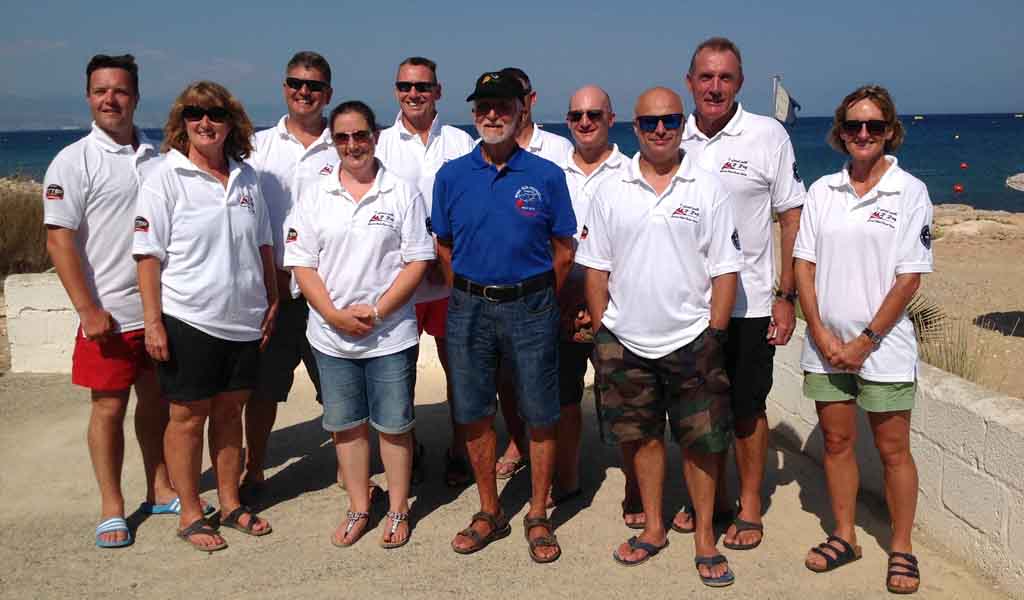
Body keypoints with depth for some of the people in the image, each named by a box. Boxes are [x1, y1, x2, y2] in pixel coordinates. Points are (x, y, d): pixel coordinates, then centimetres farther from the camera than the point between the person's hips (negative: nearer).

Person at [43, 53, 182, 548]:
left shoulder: (155, 158, 8)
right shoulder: (74, 162, -6)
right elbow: (59, 239, -9)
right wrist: (88, 309, -14)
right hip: (110, 313, -4)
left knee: (157, 400, 14)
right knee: (109, 406, 4)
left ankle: (160, 490, 28)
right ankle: (112, 508, 18)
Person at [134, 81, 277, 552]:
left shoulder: (246, 177, 8)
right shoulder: (166, 177, -7)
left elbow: (264, 244, 15)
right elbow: (149, 254, -10)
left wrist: (272, 301, 10)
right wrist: (153, 322, -14)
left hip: (244, 319, 5)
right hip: (188, 320, -4)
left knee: (230, 411, 14)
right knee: (188, 416, 5)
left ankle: (230, 504, 28)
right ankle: (190, 514, 19)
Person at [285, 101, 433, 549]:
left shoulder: (403, 194, -2)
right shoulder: (315, 197, 5)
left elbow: (418, 261, -5)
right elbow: (302, 263, 2)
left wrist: (376, 311, -14)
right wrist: (335, 315, -12)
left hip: (391, 334, -2)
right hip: (331, 336, 3)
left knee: (393, 424, 7)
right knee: (346, 425, 12)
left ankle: (398, 510, 23)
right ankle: (358, 509, 28)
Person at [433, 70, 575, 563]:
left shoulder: (546, 176, -3)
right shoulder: (451, 176, 3)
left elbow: (564, 250, 3)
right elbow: (444, 247, 11)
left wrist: (538, 302, 6)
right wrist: (469, 297, 7)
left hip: (531, 306, -2)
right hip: (469, 308, 2)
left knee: (540, 415, 4)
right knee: (474, 414, 9)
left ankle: (538, 517, 21)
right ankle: (490, 513, 26)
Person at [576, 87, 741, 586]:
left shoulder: (708, 189, -1)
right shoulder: (610, 192, 4)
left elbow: (724, 269, -2)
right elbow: (595, 267, 6)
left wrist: (715, 334, -6)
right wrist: (601, 330, 2)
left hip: (691, 340, -2)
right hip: (624, 341, 2)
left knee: (701, 441, 5)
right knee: (640, 436, 14)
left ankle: (704, 537, 23)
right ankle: (653, 528, 31)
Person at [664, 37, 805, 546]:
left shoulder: (768, 135, -6)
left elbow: (792, 219, -4)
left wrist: (787, 297, -9)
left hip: (749, 304, -3)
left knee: (747, 409, 9)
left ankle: (749, 508, 25)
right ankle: (713, 498, 32)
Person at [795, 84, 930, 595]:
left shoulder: (910, 191, -5)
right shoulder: (822, 191, 5)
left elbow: (909, 279, -9)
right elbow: (804, 265, 4)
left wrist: (864, 342, -12)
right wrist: (820, 333, -7)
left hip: (882, 345, -3)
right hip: (826, 345, 3)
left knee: (893, 450, 6)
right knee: (836, 442, 12)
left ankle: (901, 549, 21)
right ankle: (844, 537, 28)